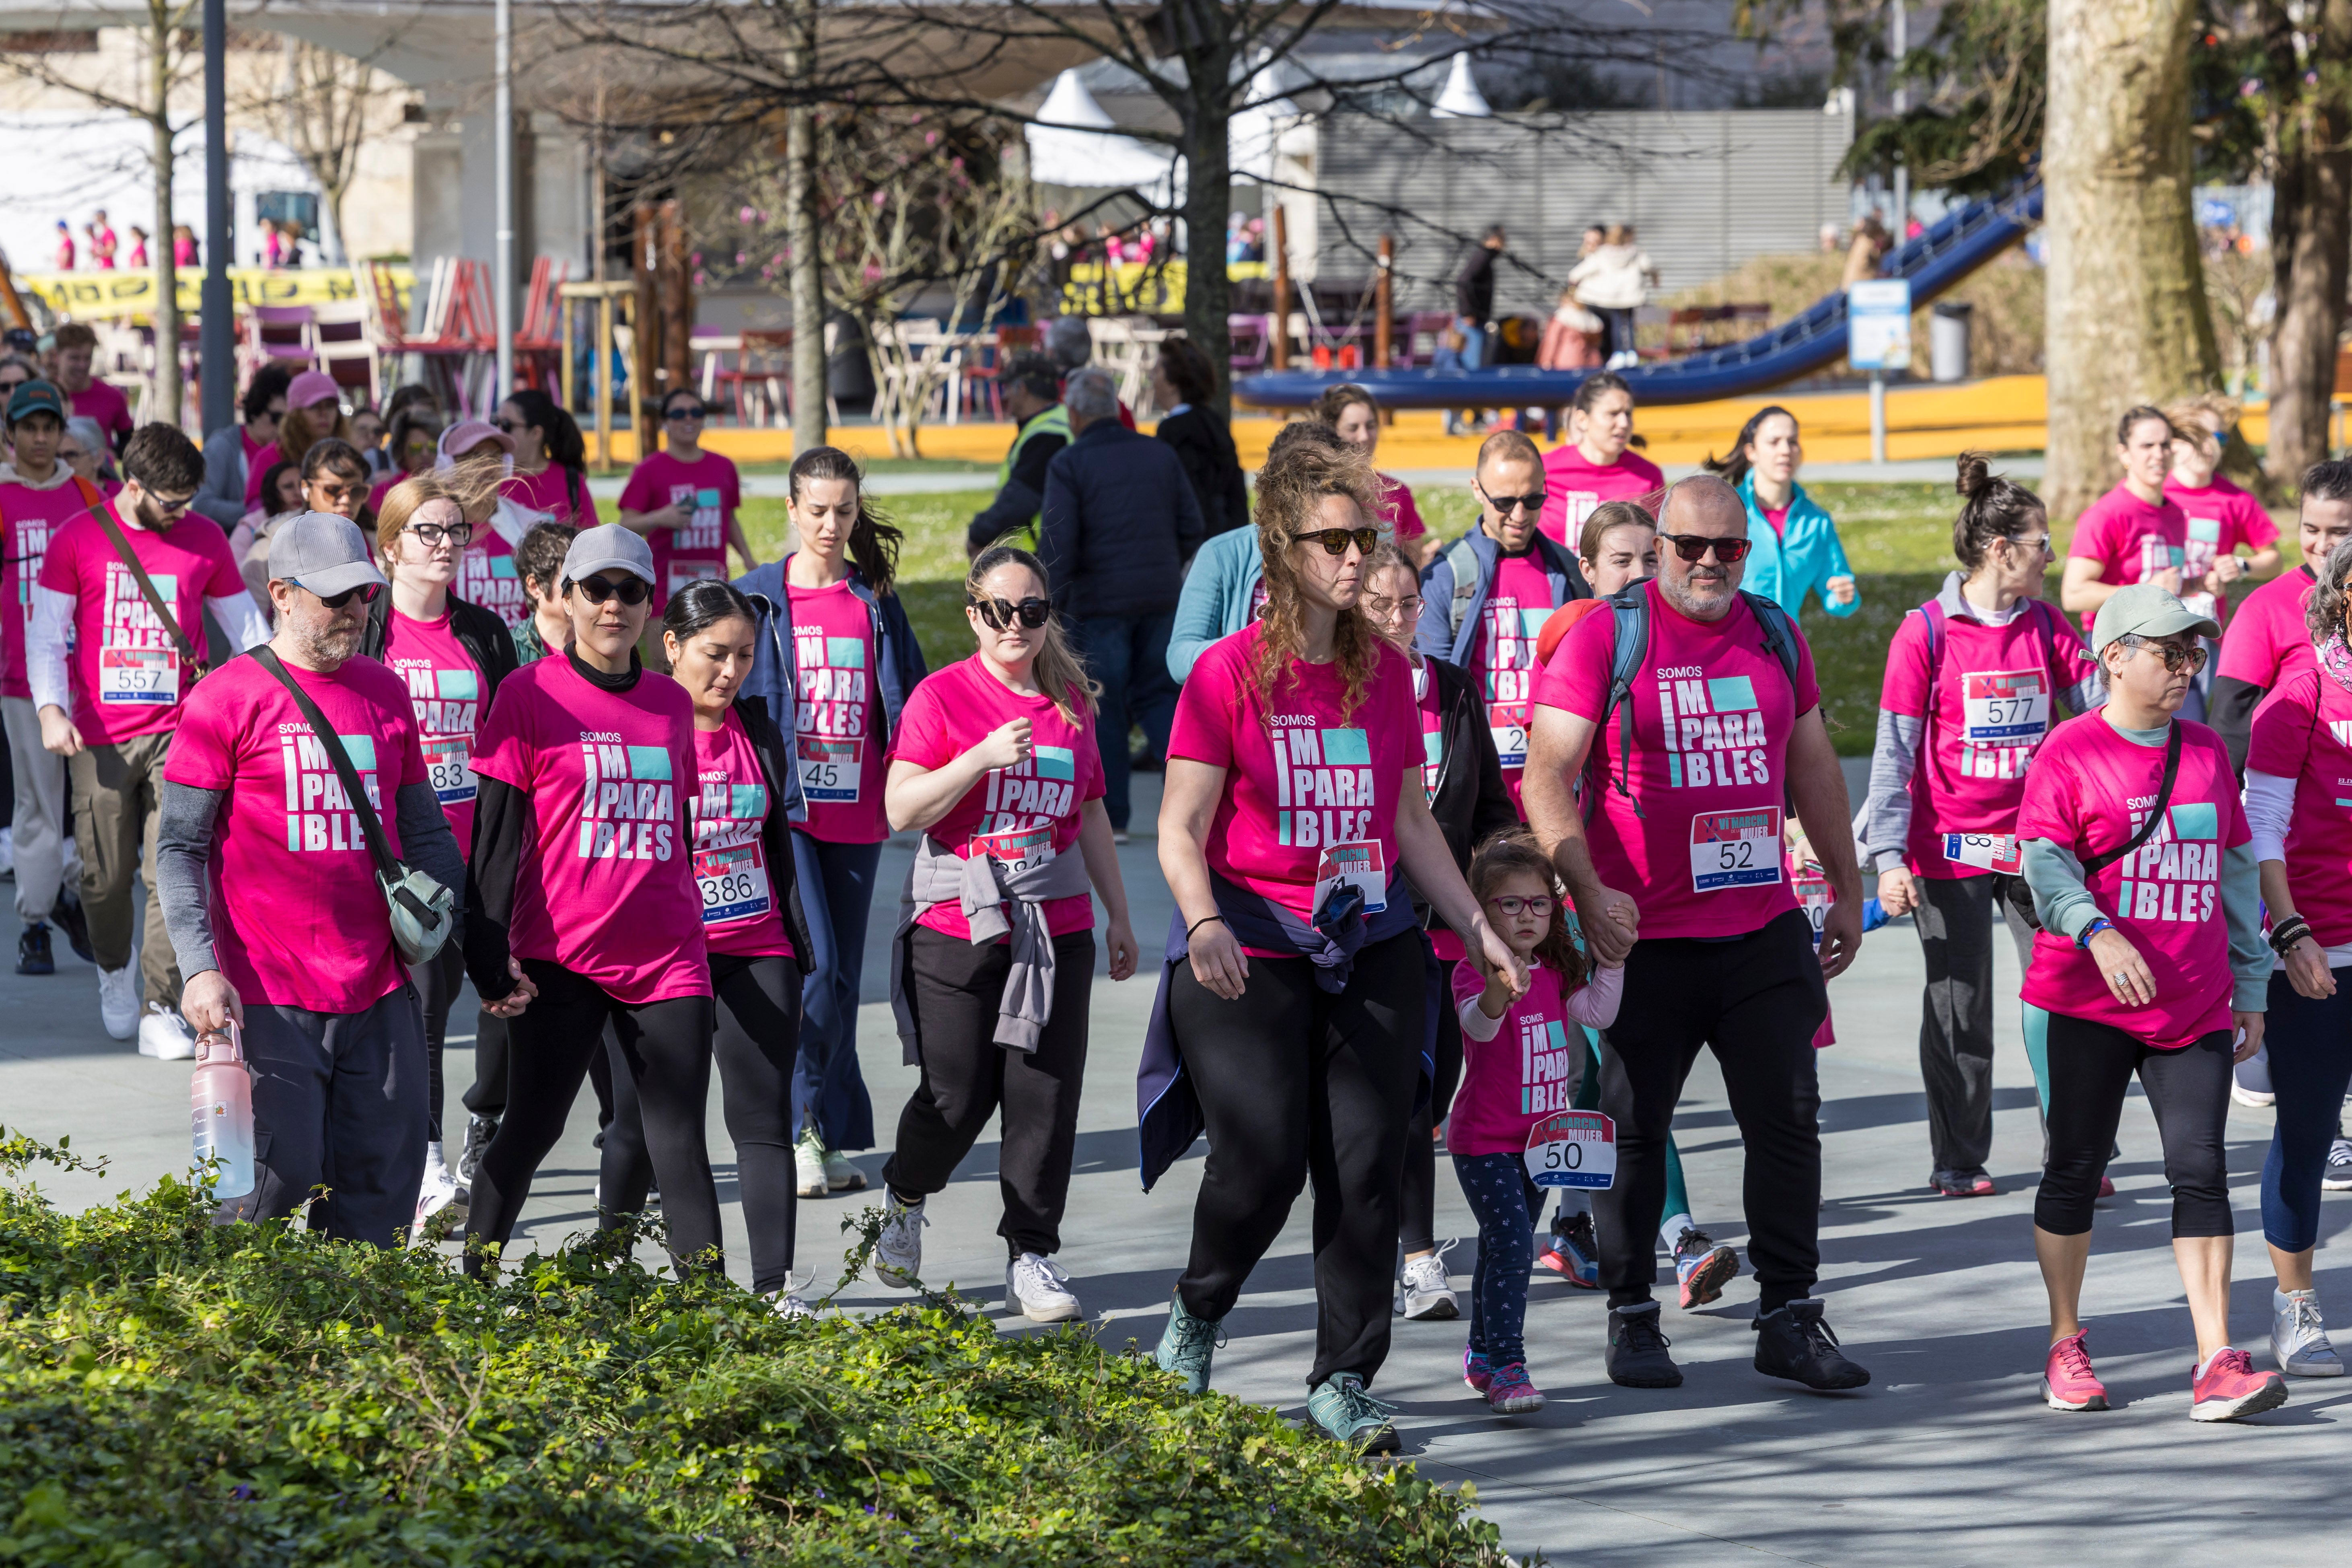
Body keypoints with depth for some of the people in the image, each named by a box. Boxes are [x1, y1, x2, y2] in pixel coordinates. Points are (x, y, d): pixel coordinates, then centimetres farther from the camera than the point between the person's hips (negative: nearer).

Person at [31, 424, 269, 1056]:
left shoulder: (204, 540, 7)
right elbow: (46, 635, 2)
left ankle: (161, 1014, -5)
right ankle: (114, 972, 33)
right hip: (100, 737, -1)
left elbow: (244, 626, 15)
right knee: (107, 874, 4)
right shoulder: (78, 541, 2)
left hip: (177, 734, 1)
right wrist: (52, 710, -11)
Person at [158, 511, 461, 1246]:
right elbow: (180, 847, -4)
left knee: (382, 1185, 3)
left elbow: (423, 829, 24)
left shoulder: (386, 693, 14)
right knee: (280, 1176, -11)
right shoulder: (229, 696, -3)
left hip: (379, 992, 5)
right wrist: (201, 966, -15)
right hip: (268, 994, -5)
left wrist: (439, 908, 5)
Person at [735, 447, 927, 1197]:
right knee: (814, 965, -15)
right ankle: (802, 1127, -3)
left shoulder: (877, 602, 10)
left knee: (844, 974, 8)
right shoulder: (759, 599, 0)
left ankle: (832, 1136, 17)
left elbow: (907, 699, 14)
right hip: (784, 809, -4)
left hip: (858, 816, 4)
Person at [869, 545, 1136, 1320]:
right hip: (956, 928, -4)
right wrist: (983, 758, -22)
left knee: (1046, 1095, -1)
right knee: (958, 1096, -3)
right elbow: (902, 810, -11)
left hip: (1055, 928, 4)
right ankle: (903, 1199, 28)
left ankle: (1031, 1257, 9)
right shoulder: (942, 696, -4)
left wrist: (1120, 917, 20)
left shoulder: (1071, 702, 10)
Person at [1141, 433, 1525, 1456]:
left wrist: (1478, 930, 15)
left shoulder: (1385, 672, 9)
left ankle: (1343, 1382, 5)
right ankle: (1196, 1315, 21)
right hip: (1251, 949, -4)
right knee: (1263, 1162, -9)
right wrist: (1204, 925, -25)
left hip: (1370, 945, 4)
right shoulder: (1230, 672, -6)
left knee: (1367, 1165, -3)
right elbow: (1181, 831, -8)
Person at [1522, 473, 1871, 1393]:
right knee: (1634, 1132, 5)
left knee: (1788, 1120, 2)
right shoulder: (1606, 637, -6)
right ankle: (1632, 1318, 16)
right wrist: (1589, 890, -22)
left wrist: (1846, 889, 21)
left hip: (1765, 929, 4)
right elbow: (1548, 775, -11)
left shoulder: (1775, 637, 10)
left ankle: (1789, 1318, 8)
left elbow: (1813, 768, 21)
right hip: (1644, 937, -4)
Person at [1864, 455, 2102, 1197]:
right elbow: (1894, 752, -8)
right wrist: (1889, 856, -13)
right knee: (1959, 1007, 4)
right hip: (1951, 850, -4)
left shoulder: (2045, 626, 6)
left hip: (2034, 843, 4)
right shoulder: (1926, 633, -8)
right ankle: (1958, 1161, 16)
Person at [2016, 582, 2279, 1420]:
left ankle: (2216, 1364, -7)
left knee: (2201, 1169, -4)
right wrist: (2097, 933, -28)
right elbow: (2044, 858, -12)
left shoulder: (2207, 751, 12)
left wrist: (2251, 988, 17)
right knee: (2077, 1168, 5)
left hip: (2195, 1007, 4)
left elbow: (2238, 871, 18)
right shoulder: (2071, 752, -4)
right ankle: (2066, 1348, 19)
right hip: (2093, 1004, -4)